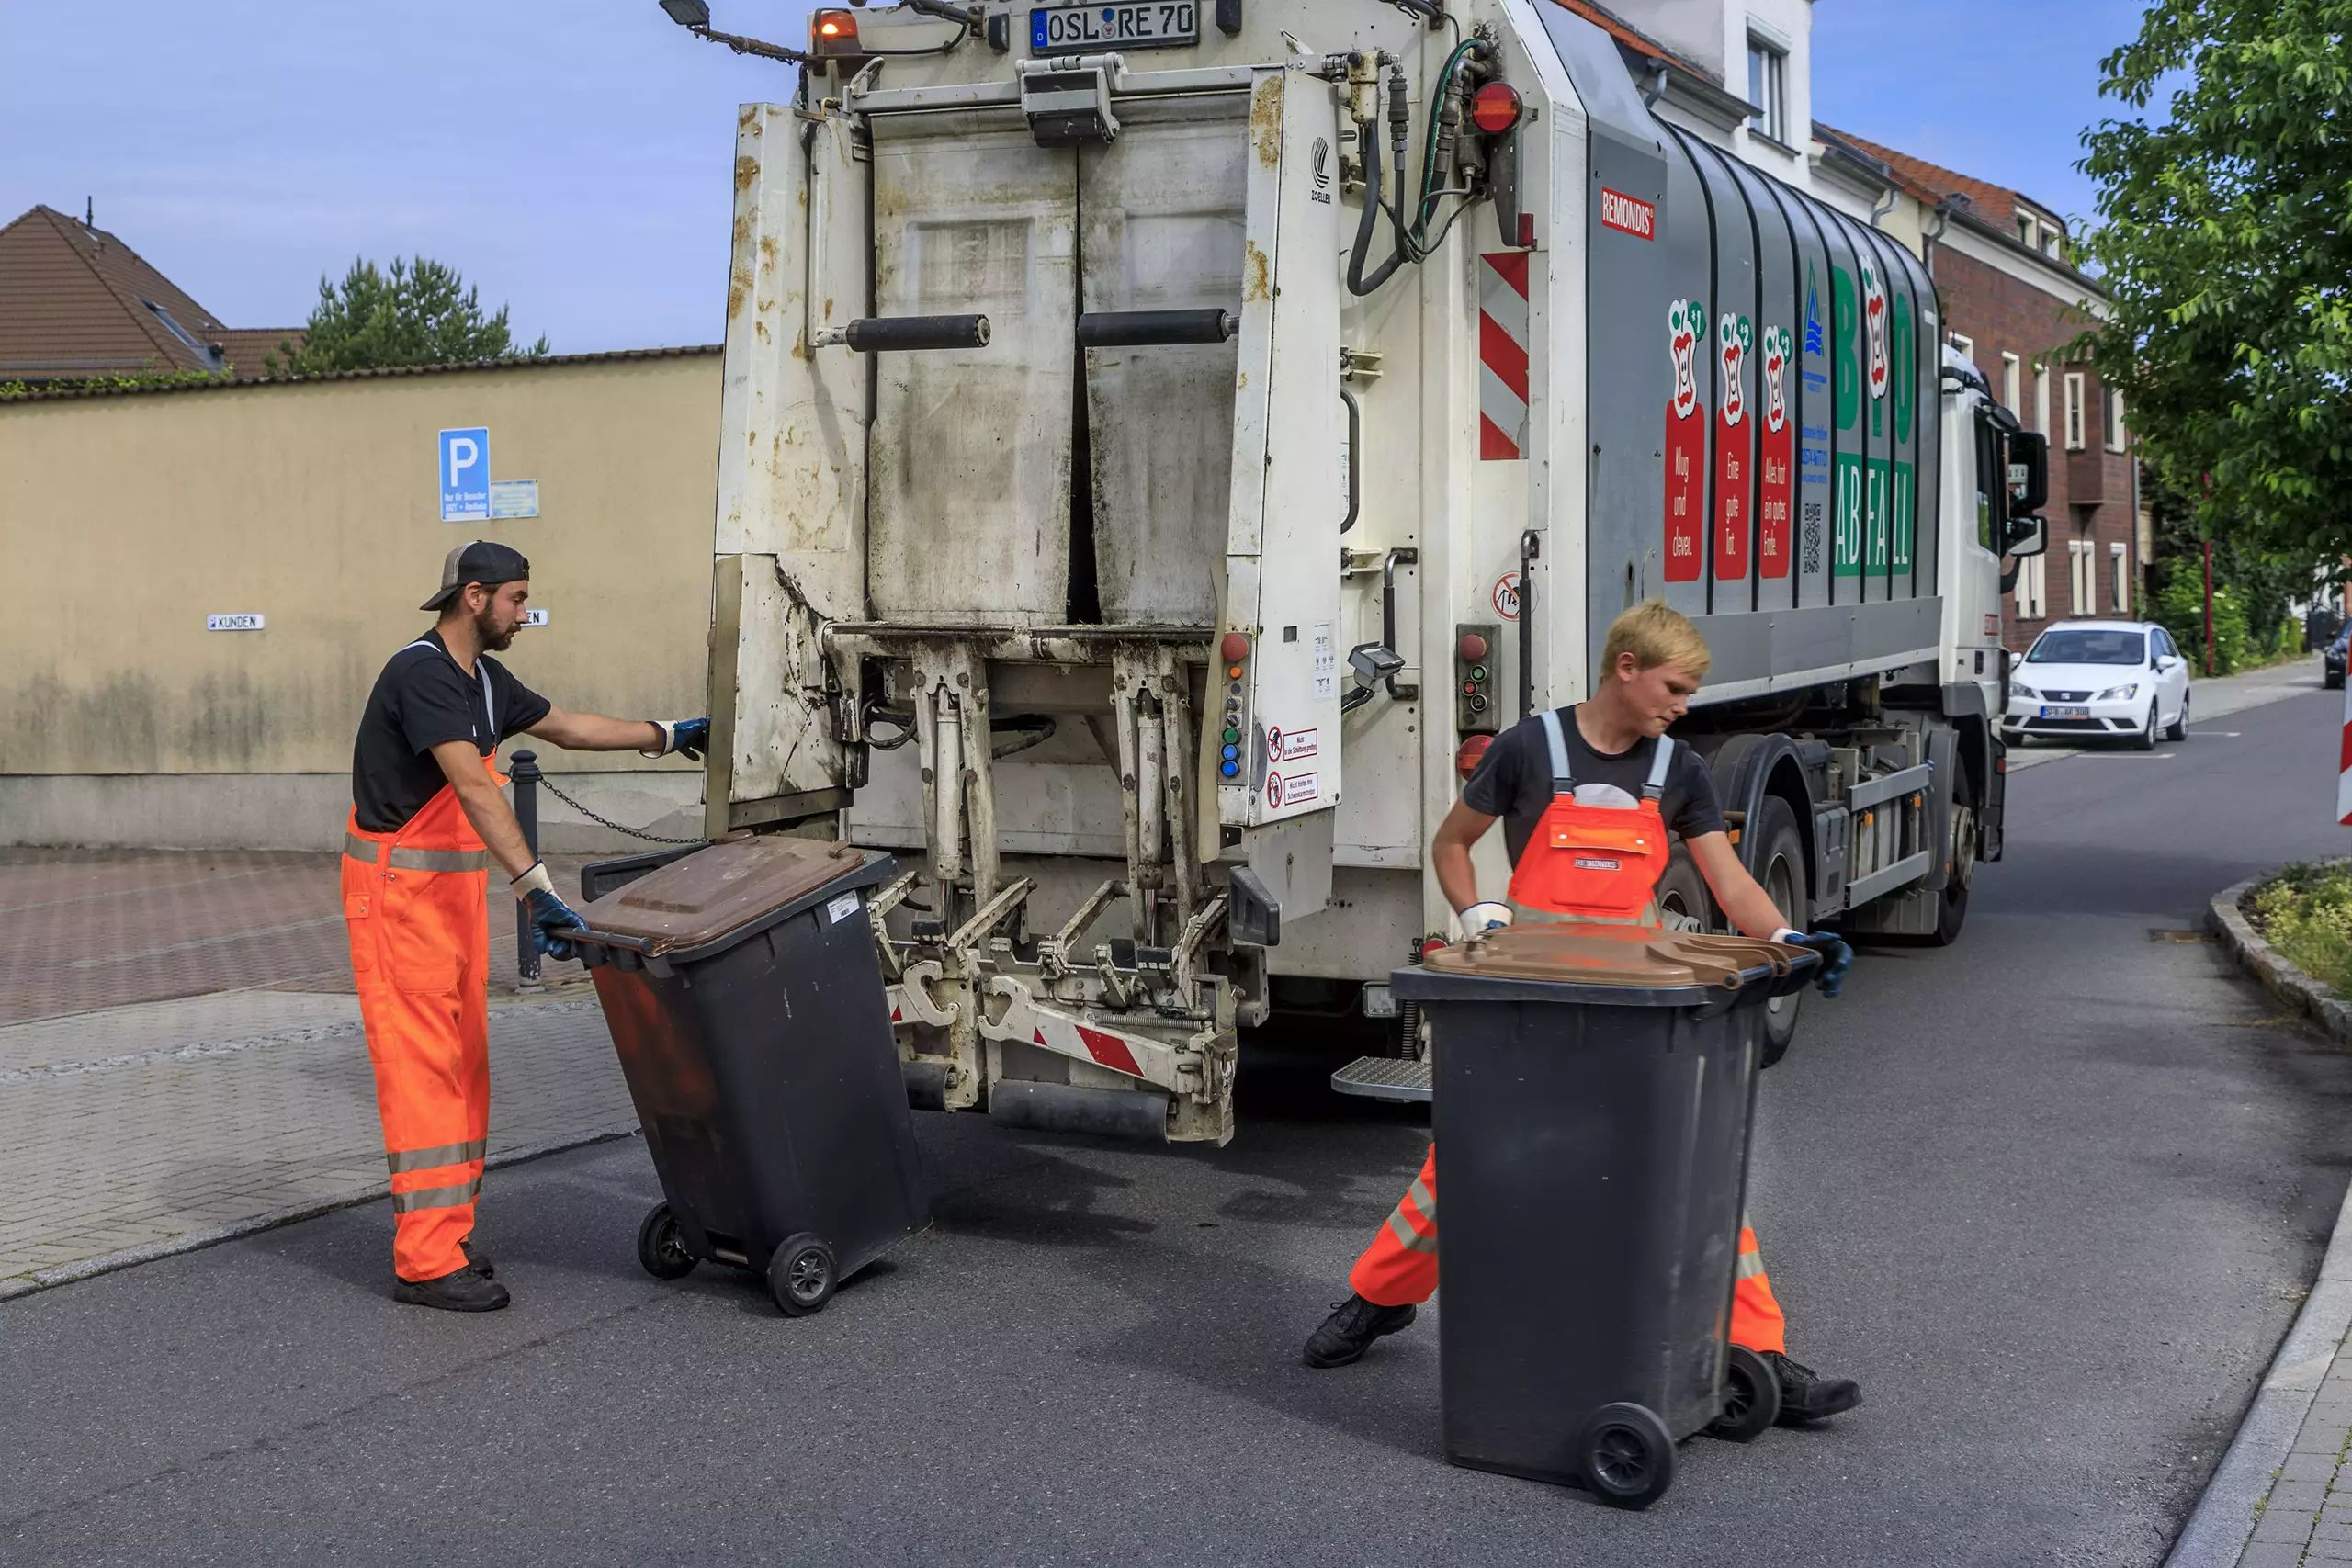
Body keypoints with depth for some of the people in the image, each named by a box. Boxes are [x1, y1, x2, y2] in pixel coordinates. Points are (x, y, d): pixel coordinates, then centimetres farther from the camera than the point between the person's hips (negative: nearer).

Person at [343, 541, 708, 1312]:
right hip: (399, 892, -10)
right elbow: (474, 789, -29)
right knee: (422, 1069, -10)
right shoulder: (420, 674, -19)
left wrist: (669, 734, 32)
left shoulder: (485, 681, 12)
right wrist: (535, 886, -36)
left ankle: (447, 1236, 18)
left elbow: (568, 727, 28)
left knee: (463, 1067, 10)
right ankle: (425, 1263, -8)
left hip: (458, 888, 10)